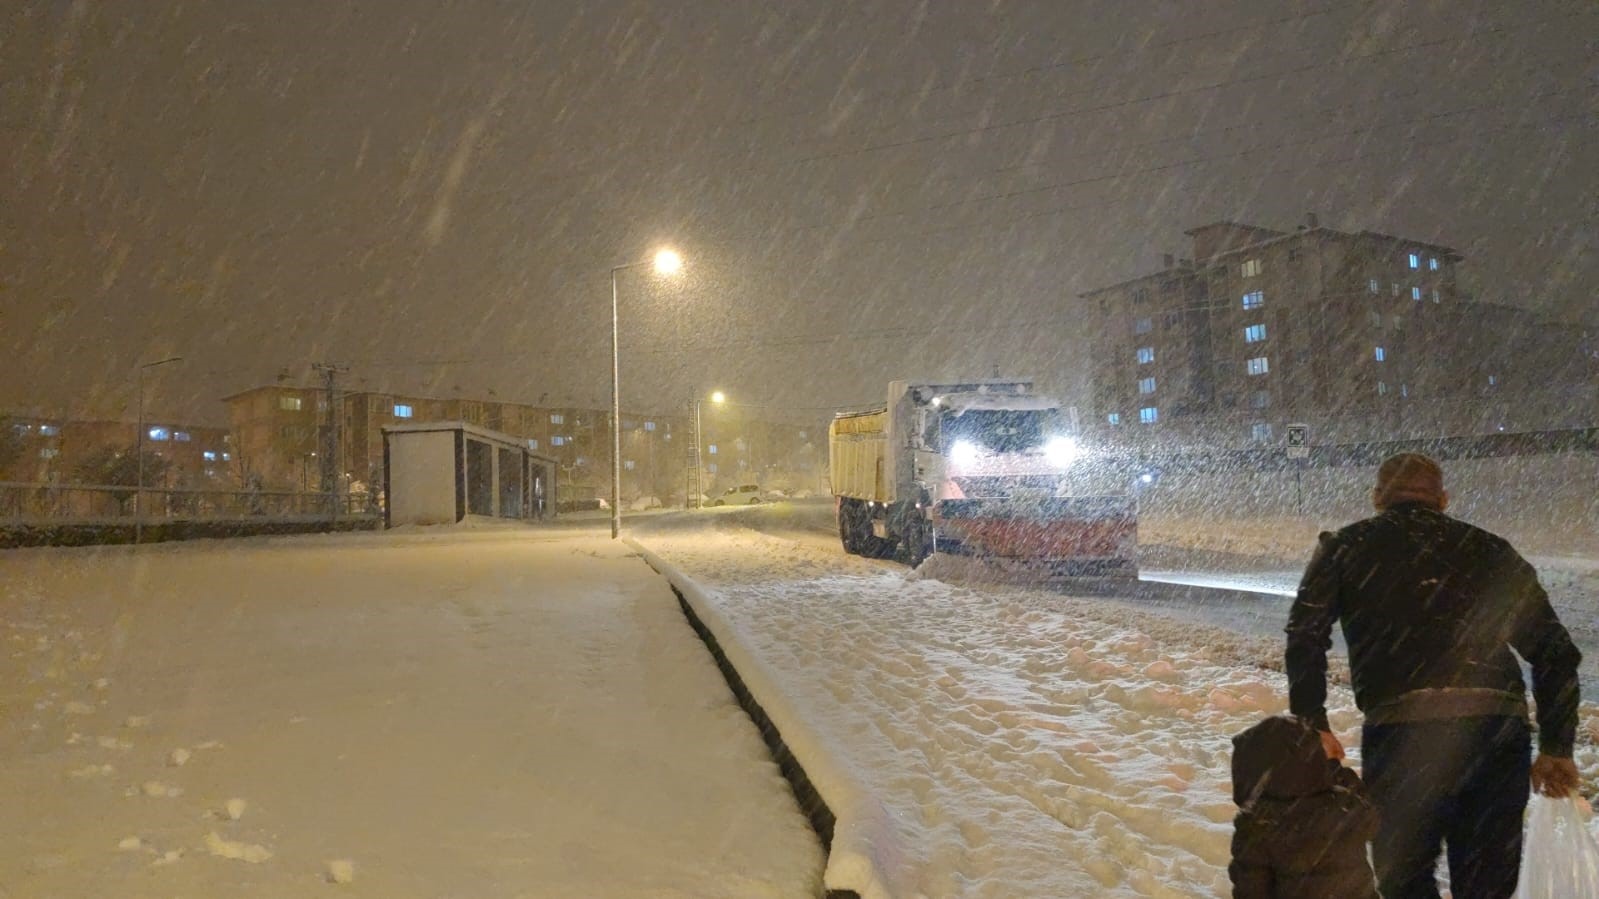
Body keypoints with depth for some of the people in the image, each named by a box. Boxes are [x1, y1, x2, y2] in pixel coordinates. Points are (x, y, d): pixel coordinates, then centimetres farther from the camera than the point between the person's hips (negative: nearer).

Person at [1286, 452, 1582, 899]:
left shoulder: (1345, 547, 14)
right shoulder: (1491, 550, 21)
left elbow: (1305, 635, 0)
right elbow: (1555, 651, 17)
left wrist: (1312, 724, 5)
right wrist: (1557, 749, 23)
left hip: (1402, 732, -3)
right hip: (1500, 730, 3)